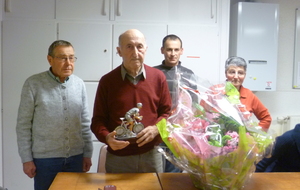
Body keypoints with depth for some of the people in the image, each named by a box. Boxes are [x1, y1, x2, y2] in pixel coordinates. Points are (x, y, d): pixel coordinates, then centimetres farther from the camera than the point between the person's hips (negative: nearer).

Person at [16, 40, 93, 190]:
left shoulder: (79, 84, 2)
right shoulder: (33, 84, -7)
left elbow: (85, 122, 6)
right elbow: (23, 124, -4)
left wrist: (87, 153, 6)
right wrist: (26, 158, -5)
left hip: (76, 157, 3)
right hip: (45, 158, -3)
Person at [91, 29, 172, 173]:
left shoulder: (158, 77, 1)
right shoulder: (107, 81, -2)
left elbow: (167, 112, 5)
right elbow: (98, 119, 1)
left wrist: (156, 129, -14)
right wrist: (107, 137, -19)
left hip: (151, 155, 1)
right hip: (117, 157, -1)